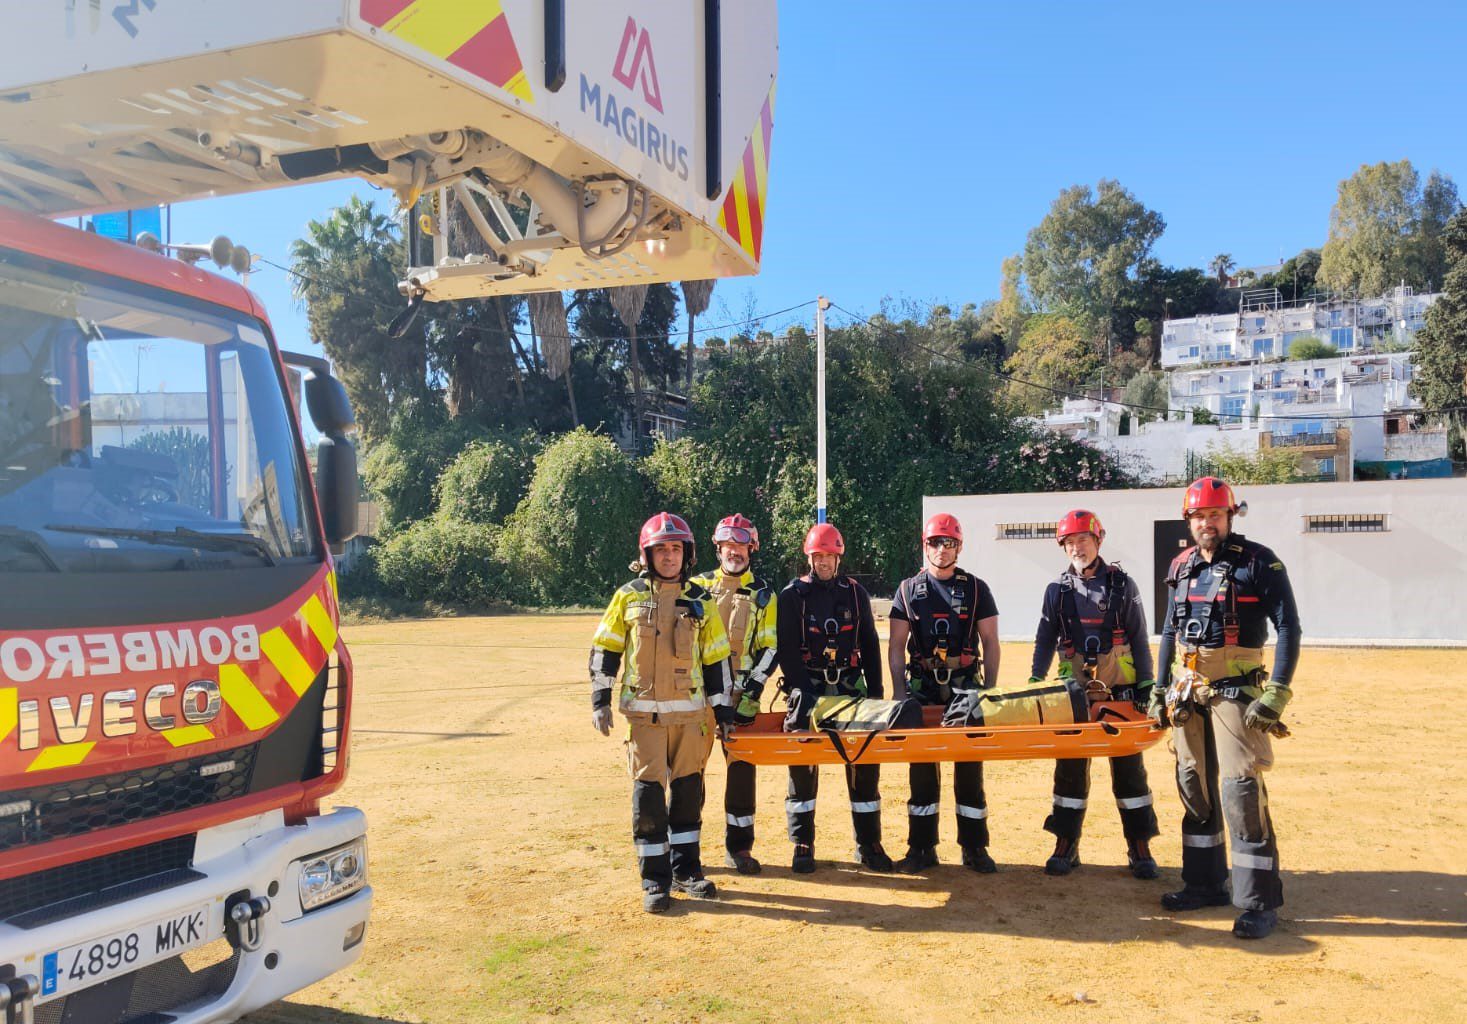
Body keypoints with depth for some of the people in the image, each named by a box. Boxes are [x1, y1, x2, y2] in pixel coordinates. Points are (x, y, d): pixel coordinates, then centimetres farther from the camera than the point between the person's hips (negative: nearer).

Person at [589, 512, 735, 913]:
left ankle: (686, 870, 23)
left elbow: (716, 659, 11)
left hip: (690, 712, 2)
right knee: (649, 793, -2)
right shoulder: (629, 596, 3)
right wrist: (600, 700, -3)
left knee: (688, 790, 8)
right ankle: (655, 879, 8)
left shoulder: (701, 601, 8)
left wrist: (722, 710, 9)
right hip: (643, 711, -2)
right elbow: (604, 650, 5)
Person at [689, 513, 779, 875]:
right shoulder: (698, 586, 8)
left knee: (742, 768, 3)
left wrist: (752, 693, -9)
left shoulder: (762, 594, 5)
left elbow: (770, 648, 1)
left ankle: (738, 847, 13)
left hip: (740, 694, -1)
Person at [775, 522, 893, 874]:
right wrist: (803, 692, -15)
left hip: (850, 685, 2)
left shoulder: (855, 593, 9)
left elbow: (870, 645, 11)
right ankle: (802, 845, 8)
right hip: (808, 687, -2)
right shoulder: (793, 594, 1)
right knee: (802, 766, -1)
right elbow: (787, 649, -5)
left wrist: (875, 693, 5)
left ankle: (868, 844, 10)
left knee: (864, 764, 0)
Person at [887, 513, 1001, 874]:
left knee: (970, 766, 2)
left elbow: (990, 643, 7)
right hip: (922, 684, 1)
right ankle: (921, 847, 12)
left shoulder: (976, 588, 7)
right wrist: (899, 693, 0)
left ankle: (974, 847, 11)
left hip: (965, 683, -1)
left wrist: (990, 692, 0)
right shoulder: (908, 590, 8)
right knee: (921, 766, 4)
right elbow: (896, 645, 7)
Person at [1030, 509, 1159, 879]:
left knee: (1128, 765, 4)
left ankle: (1140, 847, 13)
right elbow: (1045, 640, 9)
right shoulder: (1057, 590, 6)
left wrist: (1146, 684, -4)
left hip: (1120, 688, -1)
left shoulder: (1122, 585, 2)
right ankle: (1066, 845, 13)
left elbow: (1139, 639, 3)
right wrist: (1034, 683, 0)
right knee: (1070, 766, 5)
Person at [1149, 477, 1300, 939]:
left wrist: (1277, 692, -17)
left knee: (1241, 788, -10)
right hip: (1187, 692, 6)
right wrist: (1159, 688, 15)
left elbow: (1288, 627, -9)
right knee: (1194, 784, 11)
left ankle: (1259, 901, 0)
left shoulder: (1260, 563, -6)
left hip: (1236, 691, -6)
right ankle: (1205, 882, 24)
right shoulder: (1182, 567, 11)